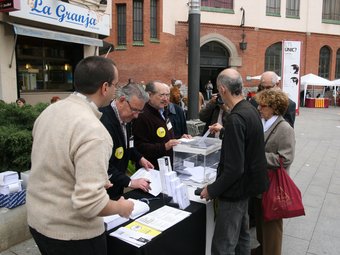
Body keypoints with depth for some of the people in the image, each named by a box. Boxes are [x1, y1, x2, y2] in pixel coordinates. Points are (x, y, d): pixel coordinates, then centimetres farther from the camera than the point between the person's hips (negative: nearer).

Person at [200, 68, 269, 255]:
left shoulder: (235, 119, -26)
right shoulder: (251, 109, 4)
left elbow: (234, 169, -27)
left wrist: (212, 190, -15)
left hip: (235, 190, -10)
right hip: (247, 183, 10)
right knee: (241, 235, 24)